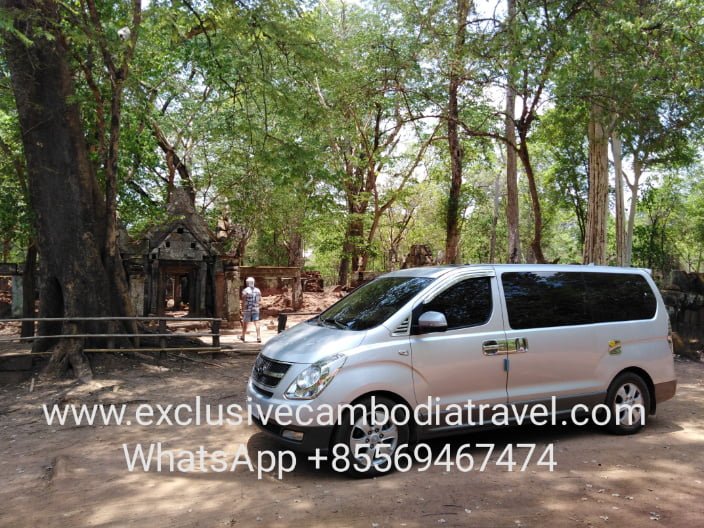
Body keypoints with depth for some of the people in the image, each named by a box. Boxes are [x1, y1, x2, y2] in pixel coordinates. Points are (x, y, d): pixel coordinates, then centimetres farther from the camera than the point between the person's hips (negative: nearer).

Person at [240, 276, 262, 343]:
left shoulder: (245, 291, -10)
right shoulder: (258, 290, 3)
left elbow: (243, 302, -10)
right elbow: (260, 301, 6)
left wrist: (242, 310, -4)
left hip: (247, 309, -3)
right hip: (255, 309, 3)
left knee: (245, 323, 12)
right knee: (256, 323, -1)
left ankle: (243, 336, 28)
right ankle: (259, 337, -11)